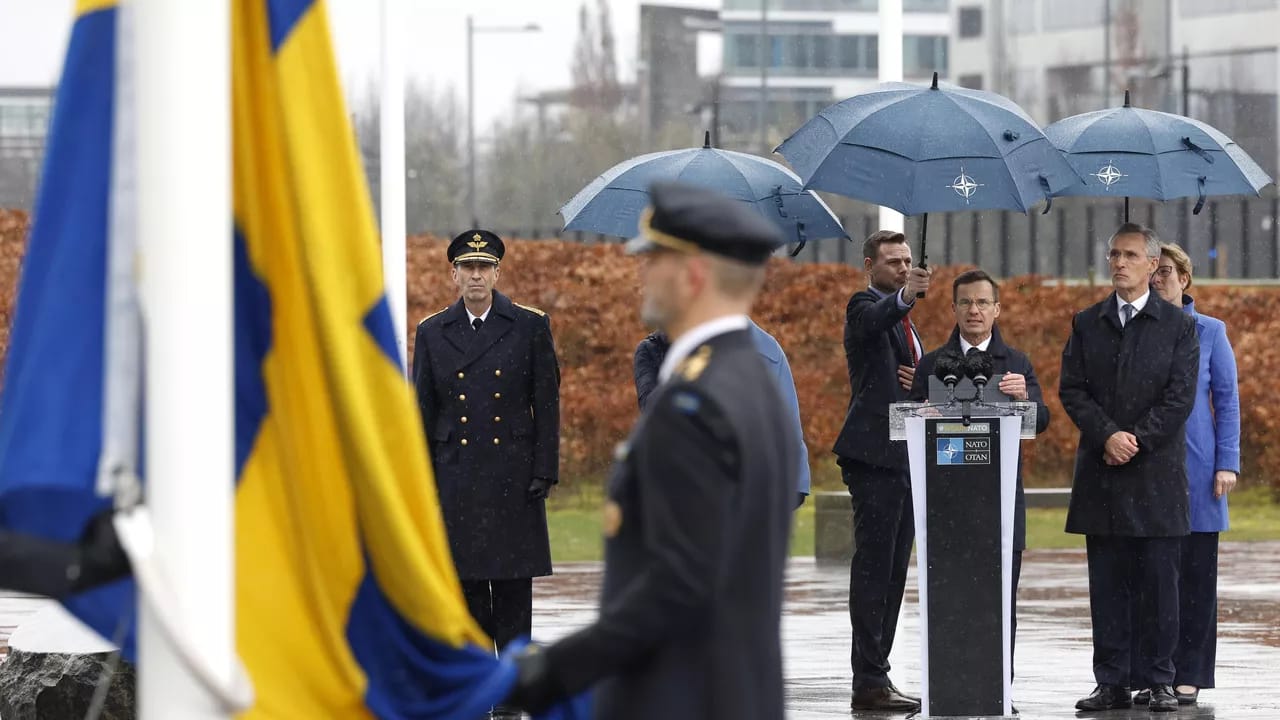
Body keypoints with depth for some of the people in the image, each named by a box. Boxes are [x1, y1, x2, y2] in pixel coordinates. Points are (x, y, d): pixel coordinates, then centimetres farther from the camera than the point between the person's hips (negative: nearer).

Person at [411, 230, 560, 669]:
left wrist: (544, 471, -5)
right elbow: (423, 412, 10)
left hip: (513, 478, -2)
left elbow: (546, 404, 2)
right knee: (464, 582, 2)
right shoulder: (432, 333, 8)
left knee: (513, 584, -2)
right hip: (455, 478, 2)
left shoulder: (530, 327, 3)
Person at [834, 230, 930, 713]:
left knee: (892, 571, 11)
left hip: (903, 457, 10)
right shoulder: (865, 306, -6)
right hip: (874, 456, -9)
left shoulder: (904, 322, 22)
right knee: (874, 568, -11)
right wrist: (904, 296, -51)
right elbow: (877, 318, -31)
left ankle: (875, 677, 15)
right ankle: (870, 682, -13)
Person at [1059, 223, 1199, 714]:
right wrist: (1108, 435, -12)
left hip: (1157, 473, -2)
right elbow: (1072, 390, 3)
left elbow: (1180, 396, -4)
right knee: (1107, 585, 3)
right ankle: (1111, 683, 6)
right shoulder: (1086, 324, 11)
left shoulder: (1178, 326, 3)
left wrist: (1136, 441, -12)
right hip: (1100, 475, 2)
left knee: (1159, 582, -1)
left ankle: (1159, 682, 4)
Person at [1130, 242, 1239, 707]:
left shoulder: (1208, 332, 5)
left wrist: (1227, 463, -3)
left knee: (1195, 573, 0)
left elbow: (1227, 400, 5)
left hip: (1195, 468, -1)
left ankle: (1188, 676, 5)